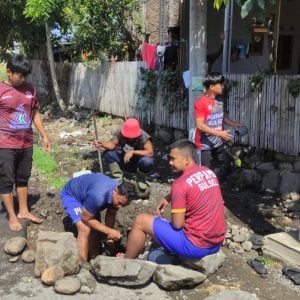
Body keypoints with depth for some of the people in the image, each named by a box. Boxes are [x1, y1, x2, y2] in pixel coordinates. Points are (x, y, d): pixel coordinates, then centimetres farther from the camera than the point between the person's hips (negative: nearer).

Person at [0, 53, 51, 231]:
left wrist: (44, 136, 13)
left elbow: (35, 114, 15)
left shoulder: (30, 90, 5)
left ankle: (24, 211, 31)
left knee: (23, 179, 17)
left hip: (26, 144, 5)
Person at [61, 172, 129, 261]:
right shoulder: (98, 196, -43)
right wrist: (109, 231, -27)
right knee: (85, 230, -20)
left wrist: (110, 236, -8)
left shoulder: (120, 193, -19)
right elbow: (86, 219, -27)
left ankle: (94, 259, 27)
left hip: (85, 193, 8)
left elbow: (111, 214, -2)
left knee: (95, 227, 9)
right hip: (71, 195, -8)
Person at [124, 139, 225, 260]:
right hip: (216, 243, 8)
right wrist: (169, 198, 12)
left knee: (141, 220, 4)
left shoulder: (181, 183, -18)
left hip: (195, 245, -8)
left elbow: (177, 224, -17)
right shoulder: (209, 172, 6)